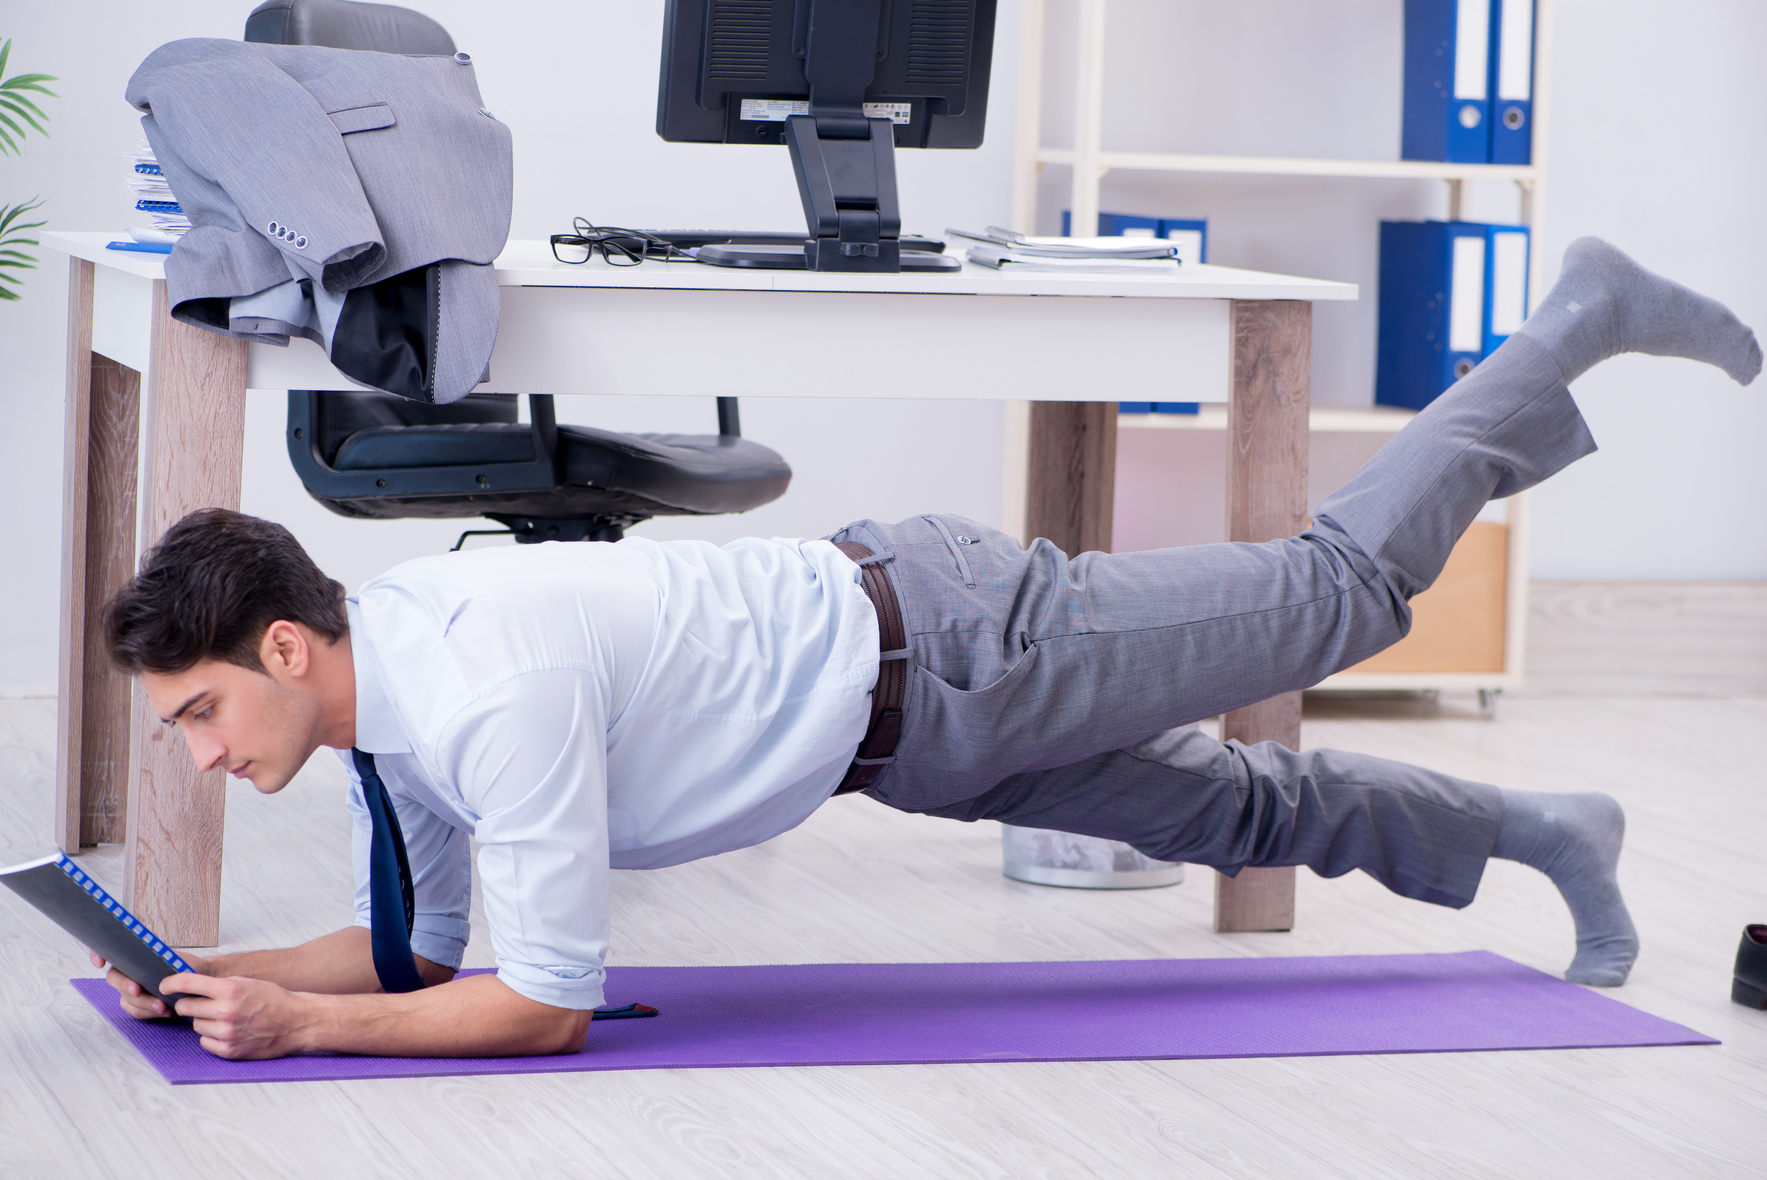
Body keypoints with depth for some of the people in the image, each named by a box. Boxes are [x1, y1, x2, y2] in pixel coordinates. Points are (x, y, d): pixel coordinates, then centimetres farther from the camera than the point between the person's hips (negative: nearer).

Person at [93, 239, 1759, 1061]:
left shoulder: (494, 698, -34)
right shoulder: (372, 671, -6)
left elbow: (544, 1000, -32)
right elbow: (412, 947, 6)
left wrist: (301, 1025, -33)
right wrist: (218, 974, -8)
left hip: (938, 649, -7)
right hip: (891, 706, 7)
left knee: (1336, 593, 9)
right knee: (1234, 810, 23)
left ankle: (1578, 323, 26)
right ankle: (1539, 833, 43)